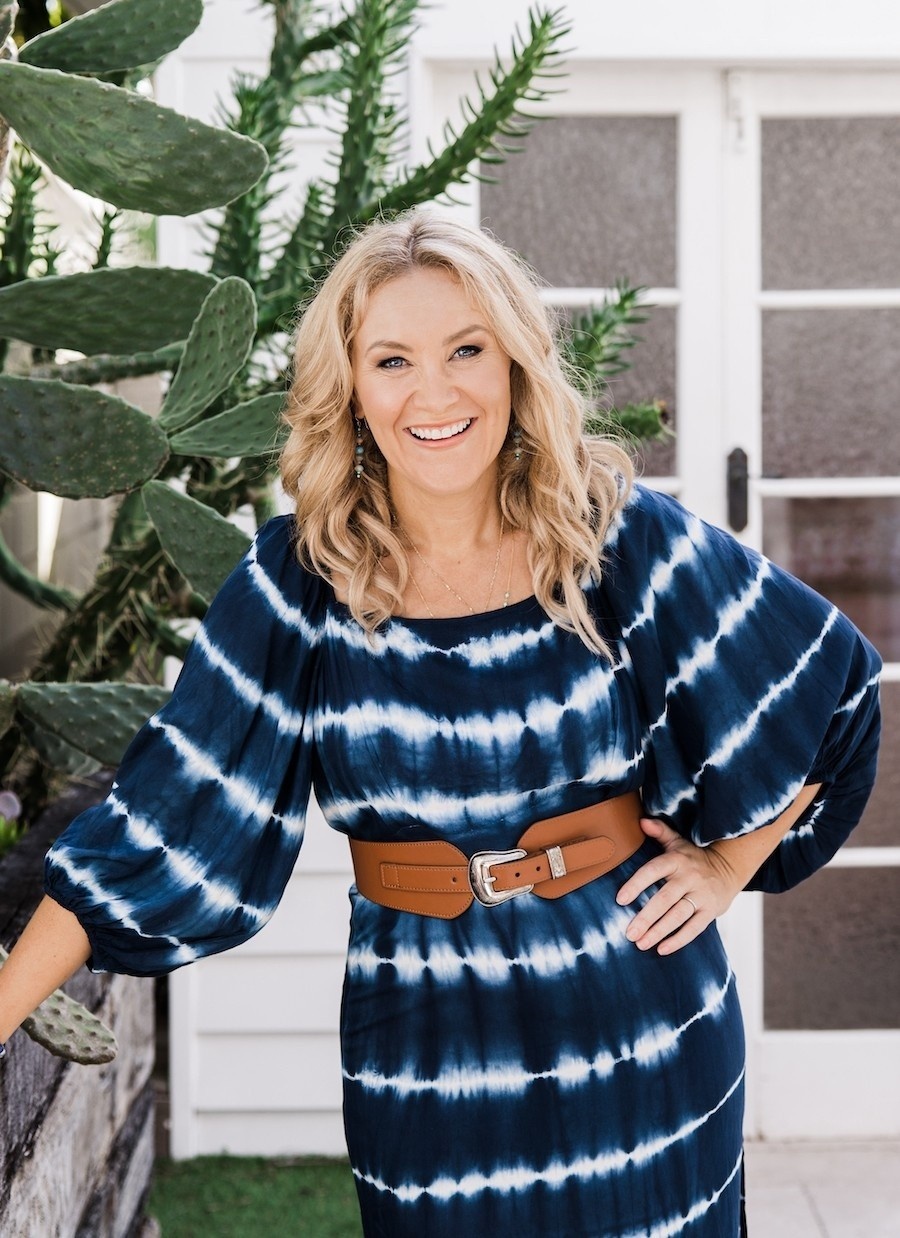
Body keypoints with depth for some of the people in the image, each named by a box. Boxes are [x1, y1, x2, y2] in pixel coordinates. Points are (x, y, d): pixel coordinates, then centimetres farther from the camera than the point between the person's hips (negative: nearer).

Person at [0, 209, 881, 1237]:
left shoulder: (620, 537, -9)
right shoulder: (300, 578, -9)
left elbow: (827, 685, 5)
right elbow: (156, 822, -10)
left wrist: (729, 865, 1)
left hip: (644, 1023, 1)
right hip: (427, 1047, 0)